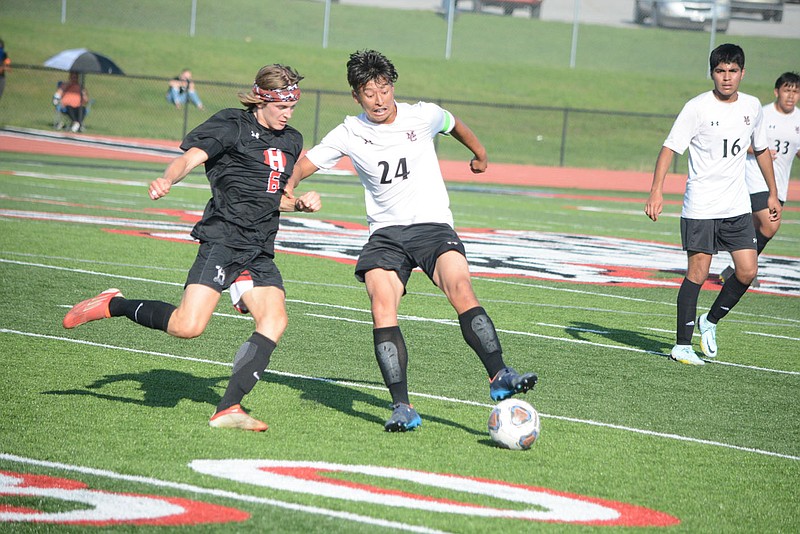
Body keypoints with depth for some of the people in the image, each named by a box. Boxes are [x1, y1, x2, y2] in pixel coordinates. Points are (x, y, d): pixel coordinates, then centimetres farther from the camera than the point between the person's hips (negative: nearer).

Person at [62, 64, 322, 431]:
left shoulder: (291, 142, 19)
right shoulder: (231, 125, -2)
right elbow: (191, 156, -15)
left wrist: (300, 204, 10)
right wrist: (167, 180, -36)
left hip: (260, 252, 7)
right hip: (222, 239, -7)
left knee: (275, 320, -17)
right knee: (188, 327, -19)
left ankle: (228, 409, -17)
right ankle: (113, 305, 6)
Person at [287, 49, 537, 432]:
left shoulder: (423, 116, 1)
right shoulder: (350, 134, 2)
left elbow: (454, 125, 23)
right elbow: (307, 163, 9)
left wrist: (480, 155, 41)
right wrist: (288, 188, -12)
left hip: (433, 225, -1)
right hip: (386, 232, 1)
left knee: (460, 286, -28)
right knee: (381, 305, -23)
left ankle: (499, 377, -29)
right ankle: (402, 408, -24)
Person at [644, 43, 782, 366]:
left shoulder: (752, 107, 6)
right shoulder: (698, 108, -10)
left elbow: (761, 150, 20)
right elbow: (670, 148, -14)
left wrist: (772, 193, 21)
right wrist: (656, 191, -25)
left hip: (737, 206, 5)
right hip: (700, 207, -5)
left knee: (748, 271, -3)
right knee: (697, 273, -6)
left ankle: (711, 321, 20)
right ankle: (682, 346, 2)